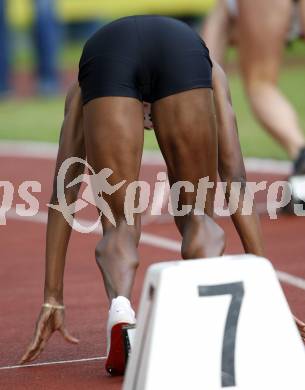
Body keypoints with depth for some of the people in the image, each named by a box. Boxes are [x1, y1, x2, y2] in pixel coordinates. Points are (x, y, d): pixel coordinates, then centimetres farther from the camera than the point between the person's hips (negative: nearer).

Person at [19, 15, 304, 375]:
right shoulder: (212, 73, 43)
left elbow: (64, 192, 38)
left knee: (120, 224, 10)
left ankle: (120, 307, -20)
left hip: (104, 52, 0)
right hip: (183, 49, 0)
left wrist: (53, 298, 38)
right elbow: (235, 178, 35)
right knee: (197, 214, 15)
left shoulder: (79, 92, 43)